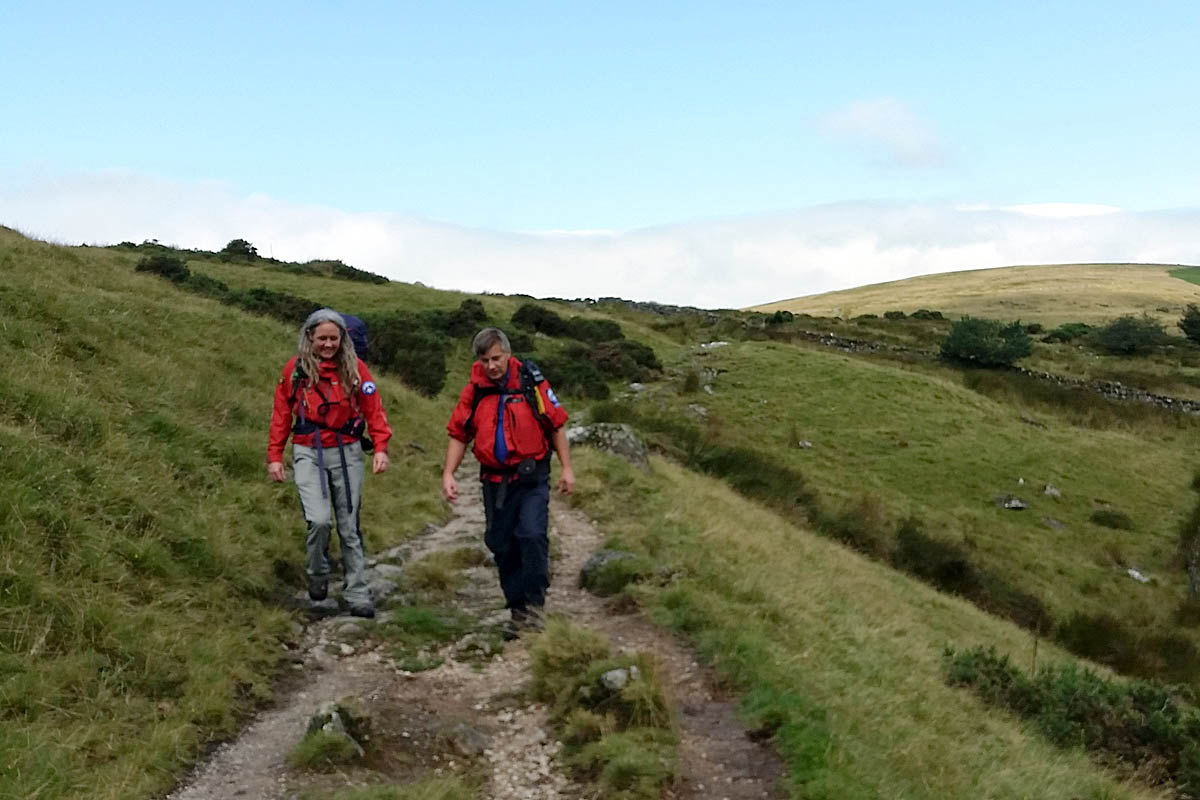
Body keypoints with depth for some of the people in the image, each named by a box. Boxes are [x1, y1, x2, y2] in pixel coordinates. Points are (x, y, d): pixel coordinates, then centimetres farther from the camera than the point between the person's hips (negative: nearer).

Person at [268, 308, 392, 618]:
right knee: (319, 520, -17)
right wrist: (275, 456, 4)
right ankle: (318, 575, 11)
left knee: (349, 526, 5)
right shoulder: (295, 369, 1)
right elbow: (281, 415, 7)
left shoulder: (355, 368, 1)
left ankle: (357, 595, 12)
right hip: (309, 454, -1)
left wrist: (381, 447, -10)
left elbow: (373, 409, 1)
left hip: (347, 453, 1)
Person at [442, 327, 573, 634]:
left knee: (532, 535, -18)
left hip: (531, 479, -3)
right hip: (495, 482, 4)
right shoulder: (474, 391, 1)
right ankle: (518, 610, 21)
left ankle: (534, 605, -8)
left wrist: (567, 468, -1)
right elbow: (458, 435, 8)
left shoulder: (532, 384, -6)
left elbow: (556, 426, 0)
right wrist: (448, 474, -2)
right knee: (502, 545, 8)